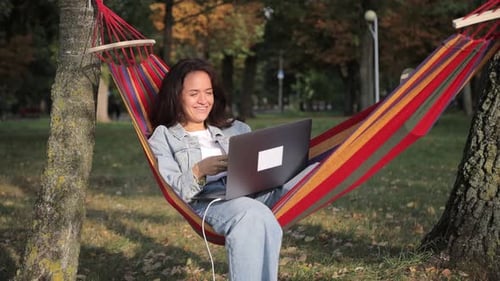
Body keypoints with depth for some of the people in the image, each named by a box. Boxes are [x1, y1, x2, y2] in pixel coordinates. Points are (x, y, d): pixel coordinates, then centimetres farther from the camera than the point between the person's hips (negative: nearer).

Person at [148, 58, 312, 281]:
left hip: (256, 190, 5)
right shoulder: (163, 139, 17)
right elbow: (173, 192, 2)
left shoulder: (235, 129, 32)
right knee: (252, 216, -43)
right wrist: (198, 172, -18)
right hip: (209, 201, -5)